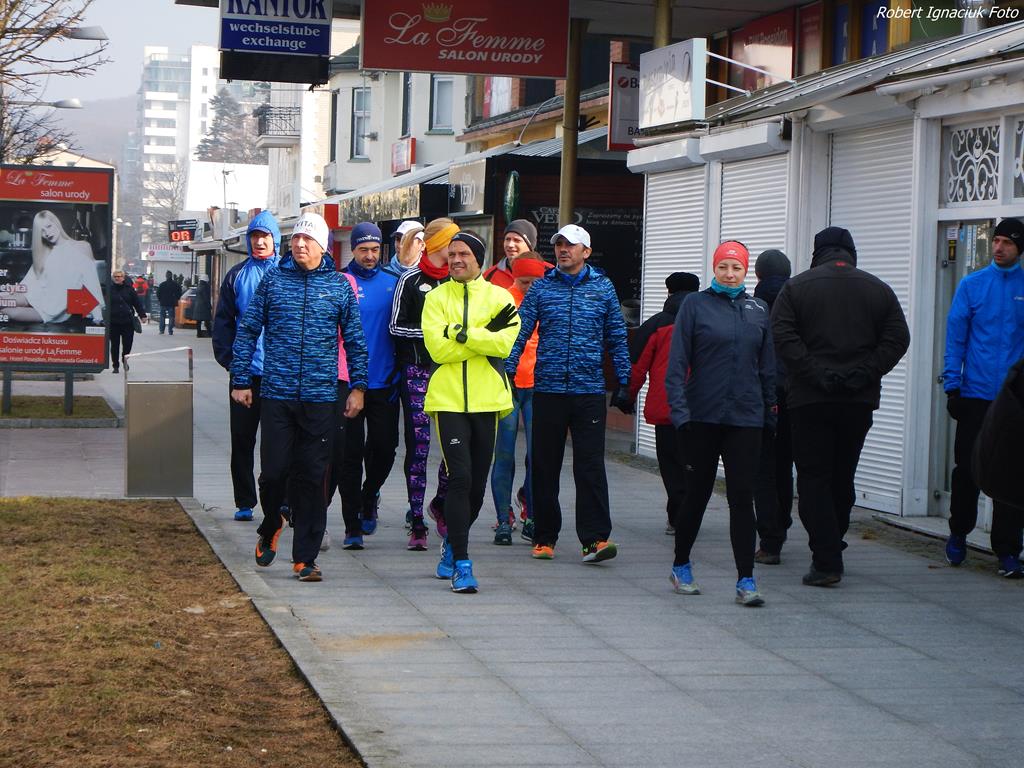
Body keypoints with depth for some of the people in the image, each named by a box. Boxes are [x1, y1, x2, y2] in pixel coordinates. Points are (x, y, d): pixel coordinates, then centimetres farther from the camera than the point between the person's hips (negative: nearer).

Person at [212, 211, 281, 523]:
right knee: (242, 439, 6)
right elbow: (223, 321, 9)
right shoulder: (237, 275, 7)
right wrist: (228, 357, -2)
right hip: (246, 370, 2)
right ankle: (244, 502, 14)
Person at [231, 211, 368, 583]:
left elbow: (354, 339, 11)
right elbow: (247, 331, 8)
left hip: (320, 399, 0)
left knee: (312, 478, 1)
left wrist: (358, 387, 7)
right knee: (274, 472, -2)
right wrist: (240, 381, 4)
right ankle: (270, 528, 27)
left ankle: (305, 557, 7)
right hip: (276, 395, 0)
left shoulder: (339, 285, 7)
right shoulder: (273, 280, 5)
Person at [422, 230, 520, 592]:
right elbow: (437, 348, -10)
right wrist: (484, 335, -12)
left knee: (477, 483, 9)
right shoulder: (436, 298, 4)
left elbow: (504, 344, -10)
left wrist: (462, 333, -16)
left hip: (486, 399, 2)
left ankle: (453, 543, 33)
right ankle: (461, 563, -9)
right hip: (448, 399, -2)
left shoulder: (498, 297, 6)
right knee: (459, 478, -12)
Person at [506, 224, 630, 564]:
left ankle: (595, 538, -9)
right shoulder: (541, 287, 8)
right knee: (544, 466, 6)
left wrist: (623, 381, 6)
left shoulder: (603, 287, 7)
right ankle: (544, 537, 15)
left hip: (589, 392, -1)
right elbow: (520, 331, 5)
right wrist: (507, 372, -5)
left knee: (591, 465, -7)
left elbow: (617, 337, 10)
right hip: (547, 390, 1)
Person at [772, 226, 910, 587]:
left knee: (813, 479, -1)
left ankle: (826, 561, -9)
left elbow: (782, 336, -12)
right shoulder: (878, 289, 7)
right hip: (860, 400, 3)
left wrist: (815, 374, -13)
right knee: (843, 478, 16)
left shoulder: (796, 287, 0)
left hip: (809, 399, -3)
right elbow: (897, 339, -1)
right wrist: (863, 373, -4)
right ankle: (832, 548, 26)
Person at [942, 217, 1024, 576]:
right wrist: (952, 384, -3)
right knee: (967, 469, 8)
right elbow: (955, 335, 3)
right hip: (975, 394, 0)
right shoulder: (972, 285, 3)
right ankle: (958, 534, 27)